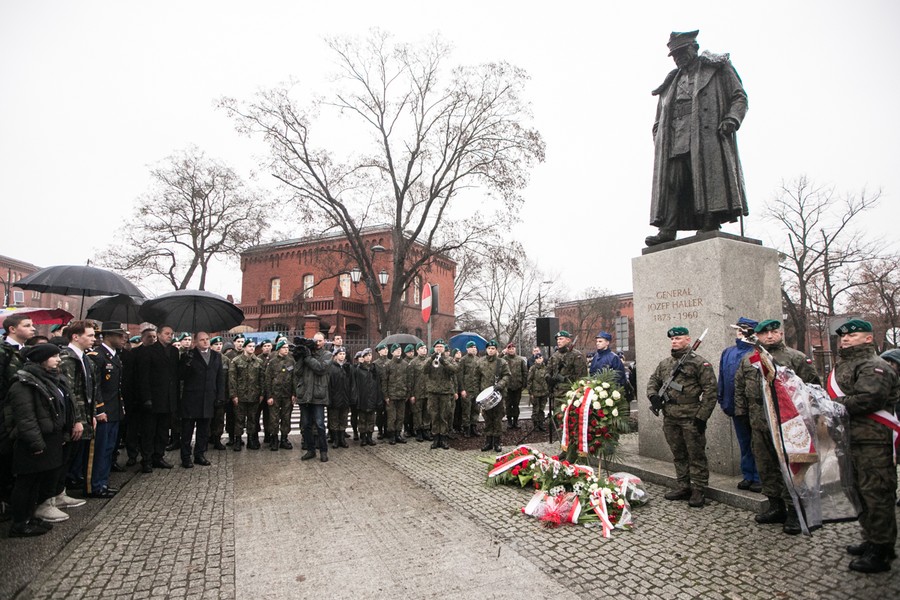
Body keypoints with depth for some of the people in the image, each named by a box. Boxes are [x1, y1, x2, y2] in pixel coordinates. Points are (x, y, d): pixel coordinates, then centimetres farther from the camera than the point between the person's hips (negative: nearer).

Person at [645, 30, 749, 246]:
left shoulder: (718, 69, 19)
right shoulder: (670, 83, 30)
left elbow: (739, 97, 10)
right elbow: (659, 121, 26)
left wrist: (731, 119, -9)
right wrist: (659, 142, 7)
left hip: (709, 137, -3)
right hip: (676, 143, 4)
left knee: (709, 180, -13)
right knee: (670, 182, -12)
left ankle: (711, 226, -15)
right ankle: (668, 230, -19)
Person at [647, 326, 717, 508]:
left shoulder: (700, 363, -7)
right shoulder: (664, 363, 12)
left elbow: (710, 391, -10)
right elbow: (653, 380, 22)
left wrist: (702, 416, -14)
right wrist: (653, 395, 0)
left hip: (691, 418, -6)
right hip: (670, 418, 6)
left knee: (696, 455, 2)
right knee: (678, 455, 15)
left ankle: (698, 491, 13)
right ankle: (683, 487, 27)